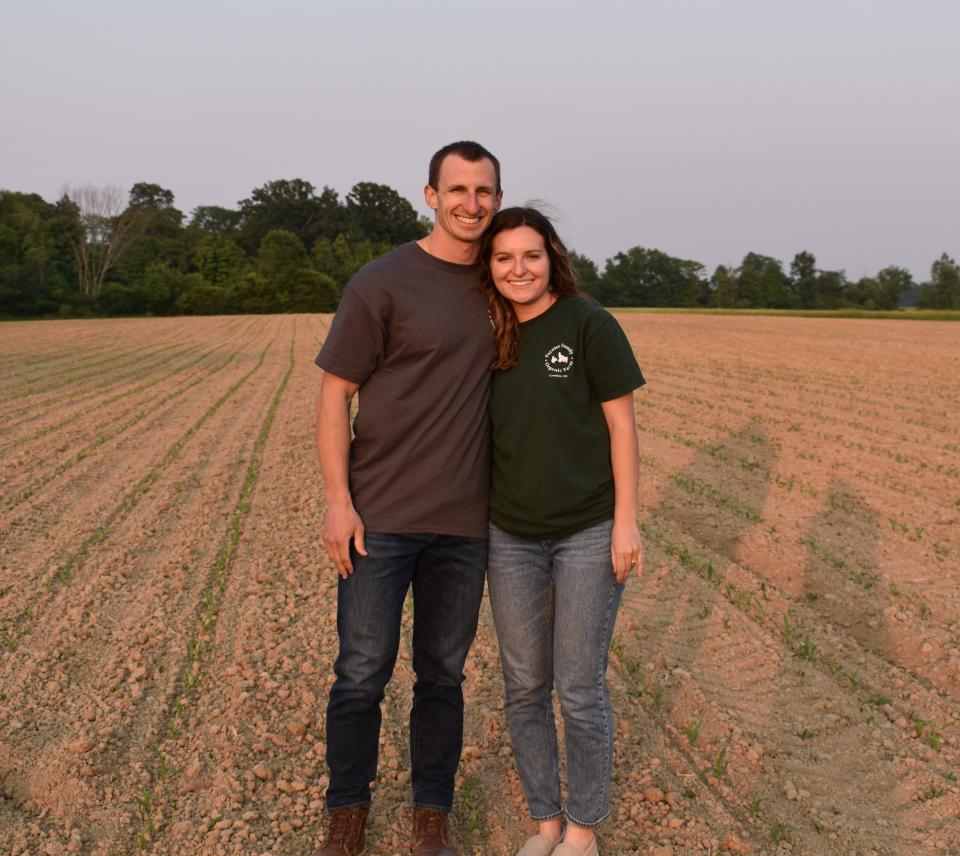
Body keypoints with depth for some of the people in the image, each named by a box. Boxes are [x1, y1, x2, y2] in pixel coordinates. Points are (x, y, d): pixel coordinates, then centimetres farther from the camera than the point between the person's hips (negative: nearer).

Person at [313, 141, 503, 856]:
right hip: (380, 517, -4)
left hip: (465, 521, 4)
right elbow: (334, 395, -5)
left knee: (443, 674, 13)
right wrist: (337, 501, -12)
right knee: (363, 674, 4)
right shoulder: (381, 284, -7)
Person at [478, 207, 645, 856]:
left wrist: (626, 521, -11)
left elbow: (621, 422, -7)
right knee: (524, 688, 12)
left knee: (580, 689, 4)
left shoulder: (588, 323, -8)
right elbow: (481, 433, 9)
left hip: (588, 533, -4)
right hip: (512, 537, 4)